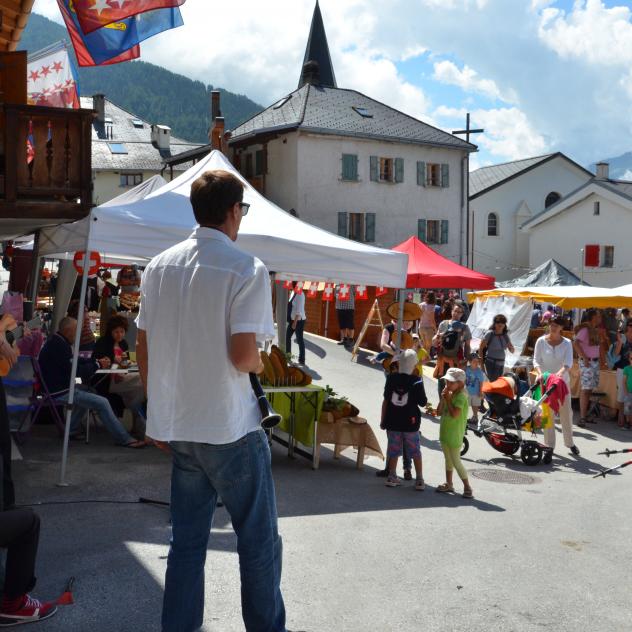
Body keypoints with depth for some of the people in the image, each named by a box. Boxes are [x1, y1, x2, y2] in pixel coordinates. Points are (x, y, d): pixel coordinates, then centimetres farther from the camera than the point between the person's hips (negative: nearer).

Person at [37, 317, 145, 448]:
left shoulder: (56, 341, 11)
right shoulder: (59, 345, -21)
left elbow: (74, 360, 19)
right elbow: (74, 370, -23)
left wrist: (97, 361, 7)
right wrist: (97, 365, -12)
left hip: (56, 386, 11)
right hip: (59, 392, -11)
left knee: (86, 390, 31)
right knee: (102, 403, -11)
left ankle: (71, 431, 29)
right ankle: (124, 439, -5)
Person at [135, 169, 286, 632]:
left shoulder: (160, 265, 5)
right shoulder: (247, 269, -13)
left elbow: (143, 349, 8)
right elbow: (242, 354, -21)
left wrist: (160, 410, 18)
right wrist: (261, 364, 1)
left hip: (175, 425, 6)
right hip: (230, 426, -6)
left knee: (187, 538, 16)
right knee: (259, 540, 9)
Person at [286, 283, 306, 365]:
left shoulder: (300, 294, -17)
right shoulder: (293, 293, 10)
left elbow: (299, 310, -21)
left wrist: (295, 322, -23)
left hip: (299, 320, -9)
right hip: (292, 320, 9)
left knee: (299, 340, -2)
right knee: (287, 337, 12)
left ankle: (302, 360, 5)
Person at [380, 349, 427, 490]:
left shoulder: (391, 378, -5)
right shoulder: (416, 381, -13)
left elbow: (385, 400, 0)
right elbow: (423, 402, -8)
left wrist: (383, 420, 8)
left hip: (393, 421, 2)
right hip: (410, 422, -2)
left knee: (394, 450, 15)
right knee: (415, 451, 11)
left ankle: (392, 477, 18)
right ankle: (419, 480, 12)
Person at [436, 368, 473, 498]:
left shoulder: (461, 396, -19)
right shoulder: (449, 394, 6)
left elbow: (454, 414, -31)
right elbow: (440, 412, 8)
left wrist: (447, 399, -23)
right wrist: (442, 399, -6)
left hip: (455, 435, -9)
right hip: (444, 432, 9)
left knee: (456, 461, -5)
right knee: (448, 459, 18)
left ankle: (467, 487, 3)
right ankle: (449, 484, 29)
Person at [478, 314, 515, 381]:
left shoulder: (505, 335, 6)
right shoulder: (490, 334, -7)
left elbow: (512, 351, 8)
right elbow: (481, 348, -4)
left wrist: (511, 348, -15)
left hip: (501, 363, 5)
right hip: (491, 362, -5)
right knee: (493, 381, -14)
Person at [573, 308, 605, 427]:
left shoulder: (595, 330, 13)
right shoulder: (585, 329, -14)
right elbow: (576, 343, -25)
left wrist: (602, 358, 15)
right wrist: (584, 358, -24)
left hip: (595, 362, 8)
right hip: (587, 362, -8)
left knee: (590, 389, 11)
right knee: (585, 389, -9)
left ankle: (585, 414, 18)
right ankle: (582, 417, -8)